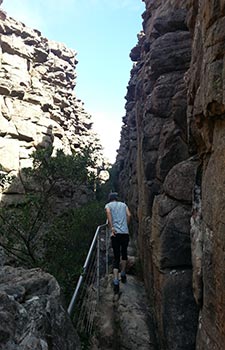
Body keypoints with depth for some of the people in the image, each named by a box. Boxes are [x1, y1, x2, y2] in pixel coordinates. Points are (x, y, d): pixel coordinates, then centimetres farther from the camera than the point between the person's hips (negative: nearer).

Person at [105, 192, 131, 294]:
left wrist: (111, 227, -14)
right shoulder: (123, 204, 17)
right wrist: (125, 226, 12)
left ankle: (116, 282, -8)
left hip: (115, 233, -2)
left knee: (116, 257, 3)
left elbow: (108, 212, -13)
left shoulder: (108, 205, 10)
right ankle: (123, 275, 30)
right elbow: (129, 215, 2)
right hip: (125, 233, 2)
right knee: (124, 253, 23)